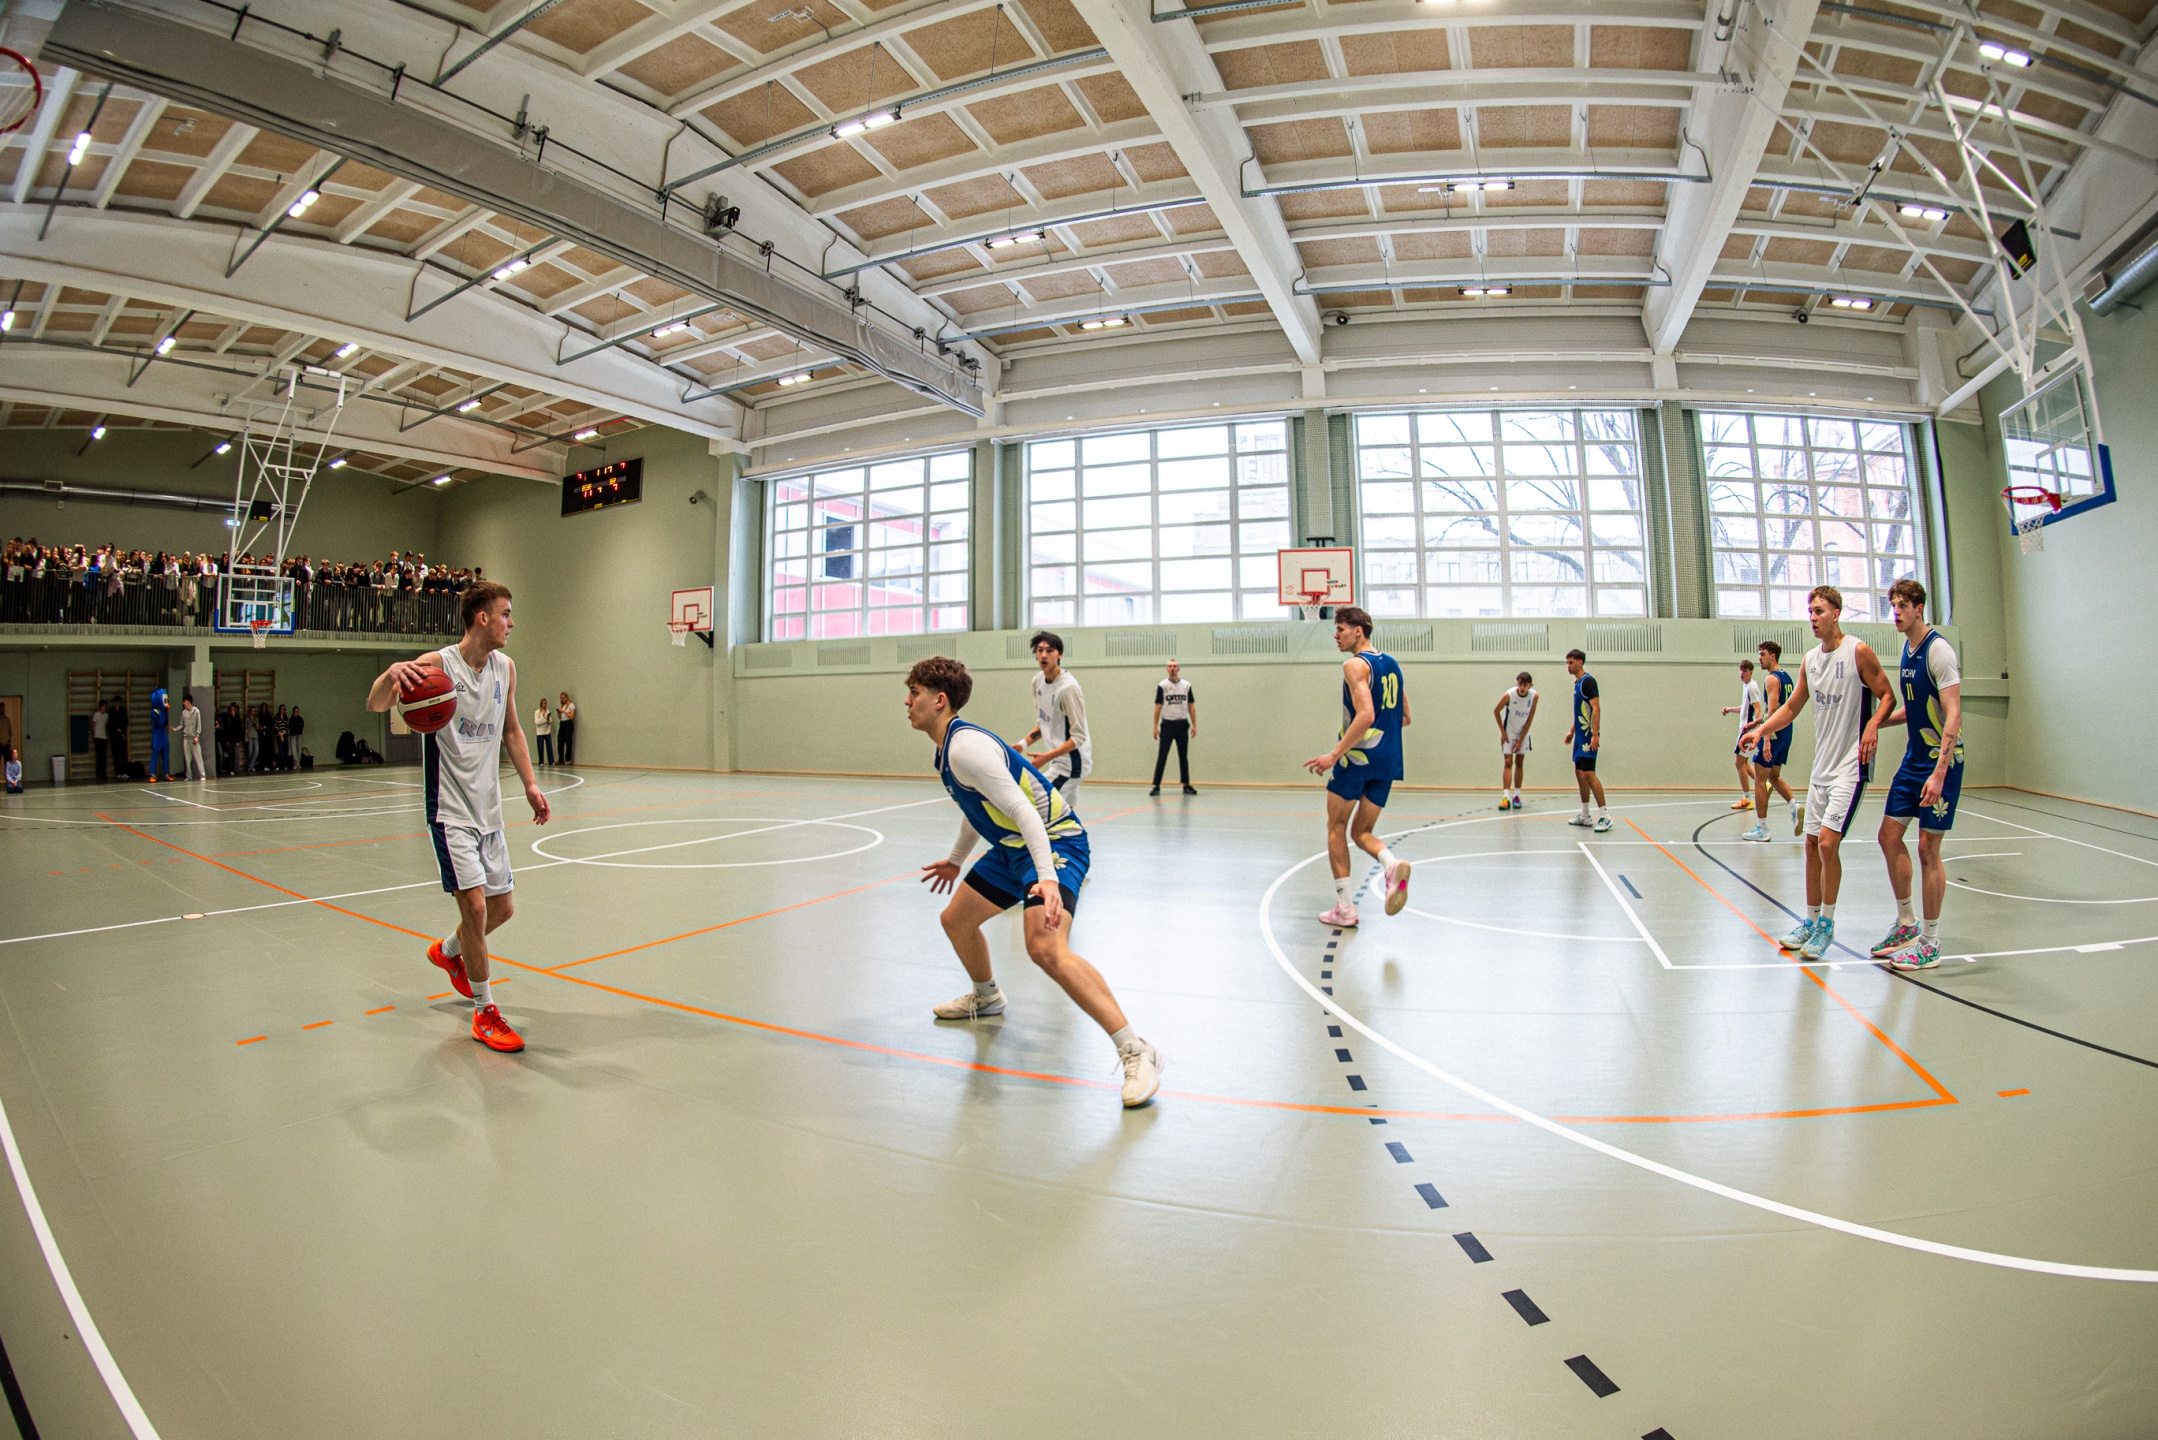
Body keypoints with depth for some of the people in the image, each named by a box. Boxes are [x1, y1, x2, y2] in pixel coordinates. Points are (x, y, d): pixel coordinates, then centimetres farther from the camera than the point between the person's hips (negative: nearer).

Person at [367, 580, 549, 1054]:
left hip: (488, 809, 7)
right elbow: (375, 705, -23)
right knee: (474, 905, -12)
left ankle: (447, 952, 46)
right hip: (450, 810, -6)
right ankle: (485, 1013, 5)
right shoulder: (438, 665, -13)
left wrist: (529, 784, 10)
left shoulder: (505, 667, 6)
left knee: (501, 908, 14)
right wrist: (392, 673, -45)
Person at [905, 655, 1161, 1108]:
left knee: (1045, 948, -30)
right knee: (956, 920, 21)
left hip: (1056, 841, -11)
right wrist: (955, 859, 39)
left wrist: (1046, 878, -38)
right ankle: (986, 997, 50)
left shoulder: (965, 746, -21)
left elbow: (1023, 809, -29)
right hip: (1012, 848, 11)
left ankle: (1136, 1052, -24)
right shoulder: (949, 748, 10)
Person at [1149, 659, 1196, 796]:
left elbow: (1191, 706, 8)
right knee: (1162, 756, -4)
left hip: (1182, 725, 2)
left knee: (1184, 757, 9)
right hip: (1167, 724, -2)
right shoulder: (1162, 686, -1)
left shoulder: (1186, 685, 6)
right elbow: (1158, 707, -1)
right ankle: (1156, 786, -2)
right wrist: (1155, 726, -6)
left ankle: (1186, 786, 17)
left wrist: (1194, 725, 1)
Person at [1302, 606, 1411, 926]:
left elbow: (1365, 715, -22)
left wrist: (1334, 754, -22)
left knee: (1336, 828, 7)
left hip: (1357, 756, -7)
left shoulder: (1355, 664, -9)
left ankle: (1345, 907, 5)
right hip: (1387, 760, 7)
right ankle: (1392, 865, -16)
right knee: (1361, 833, 15)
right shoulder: (1392, 664, 16)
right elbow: (1405, 717, 19)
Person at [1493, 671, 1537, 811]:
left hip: (1523, 733, 3)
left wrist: (1521, 740, -10)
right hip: (1509, 732, -3)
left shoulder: (1534, 696, -16)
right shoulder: (1509, 694, -23)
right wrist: (1503, 732, -9)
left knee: (1520, 764, 7)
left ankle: (1516, 796, 13)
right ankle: (1506, 797, -17)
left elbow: (1530, 719, -10)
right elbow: (1496, 711, -8)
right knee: (1508, 762, -10)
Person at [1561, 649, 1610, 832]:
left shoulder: (1588, 681, -12)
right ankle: (1584, 815, 17)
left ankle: (1605, 816, -10)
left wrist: (1595, 735, -25)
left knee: (1589, 774, -13)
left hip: (1588, 736, -10)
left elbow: (1596, 708, -19)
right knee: (1579, 773, 11)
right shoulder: (1577, 683, 16)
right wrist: (1572, 731, 22)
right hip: (1580, 735, 10)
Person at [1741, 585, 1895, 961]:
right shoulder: (1810, 660, 11)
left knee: (1828, 841, -12)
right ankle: (1811, 920, 20)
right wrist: (1761, 729, 6)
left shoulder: (1858, 651, -8)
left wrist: (1873, 725, -22)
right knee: (1812, 844, 9)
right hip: (1821, 765, 7)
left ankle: (1826, 924, 2)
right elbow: (1792, 707, 18)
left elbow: (1886, 695, -5)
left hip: (1851, 764, -7)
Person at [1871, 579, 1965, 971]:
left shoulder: (1938, 649, -15)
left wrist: (1939, 772, -26)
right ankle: (1905, 925, 22)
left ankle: (1930, 944, 9)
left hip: (1939, 762, -8)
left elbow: (1953, 714, -21)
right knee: (1890, 836, 8)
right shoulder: (1908, 650, 11)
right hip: (1912, 759, 8)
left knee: (1928, 848, -2)